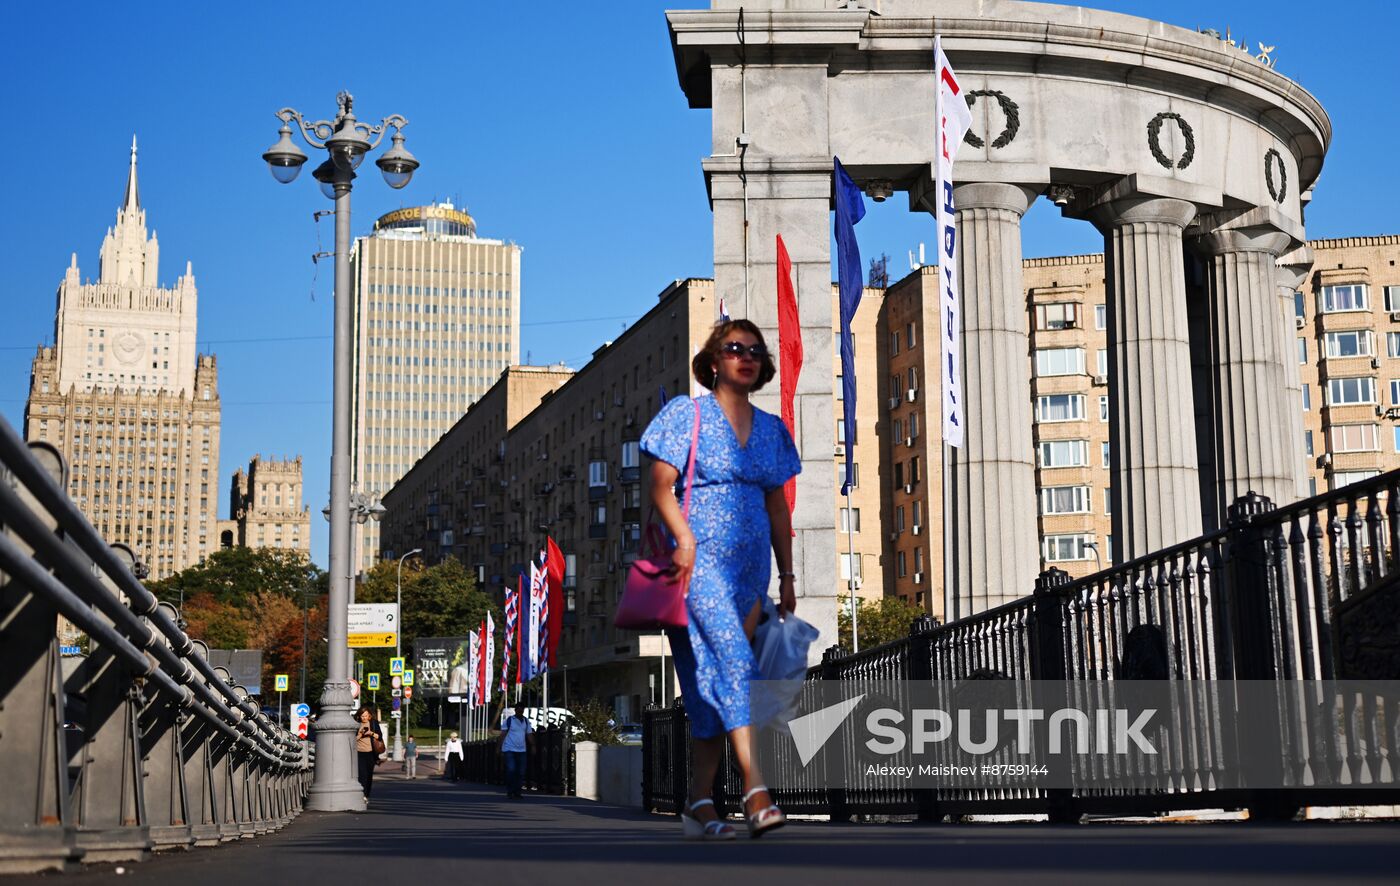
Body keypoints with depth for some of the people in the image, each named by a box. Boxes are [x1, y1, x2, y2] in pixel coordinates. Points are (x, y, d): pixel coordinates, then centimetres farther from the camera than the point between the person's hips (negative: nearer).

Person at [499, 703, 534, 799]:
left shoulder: (526, 721, 12)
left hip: (521, 750, 4)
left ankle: (517, 792, 9)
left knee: (521, 772, 2)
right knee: (511, 770, -13)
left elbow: (529, 735, 13)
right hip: (509, 750, -4)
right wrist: (501, 750, -6)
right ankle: (510, 792, -4)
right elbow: (503, 735, -1)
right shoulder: (509, 720, -1)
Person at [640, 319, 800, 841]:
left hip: (750, 566, 5)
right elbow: (661, 486, -4)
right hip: (700, 562, -5)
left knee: (713, 682, 4)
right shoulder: (688, 414, 2)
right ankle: (755, 791, -27)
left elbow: (778, 506, 19)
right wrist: (684, 538, -20)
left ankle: (699, 803, 6)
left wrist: (787, 574, 15)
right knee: (733, 661, -20)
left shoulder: (772, 429, 17)